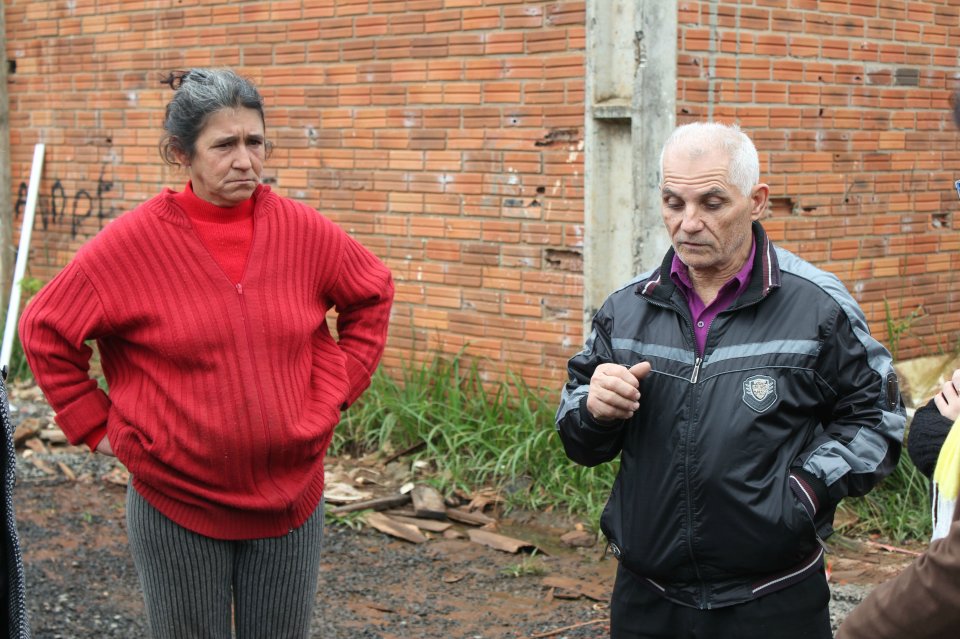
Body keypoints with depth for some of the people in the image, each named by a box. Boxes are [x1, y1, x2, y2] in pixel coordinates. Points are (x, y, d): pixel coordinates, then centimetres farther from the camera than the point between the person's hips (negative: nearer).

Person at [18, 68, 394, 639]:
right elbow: (47, 332, -1)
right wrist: (97, 426, -3)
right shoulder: (133, 242, -11)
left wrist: (333, 393, 5)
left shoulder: (303, 231, -4)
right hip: (176, 504, -2)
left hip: (291, 501, 2)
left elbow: (373, 296, 12)